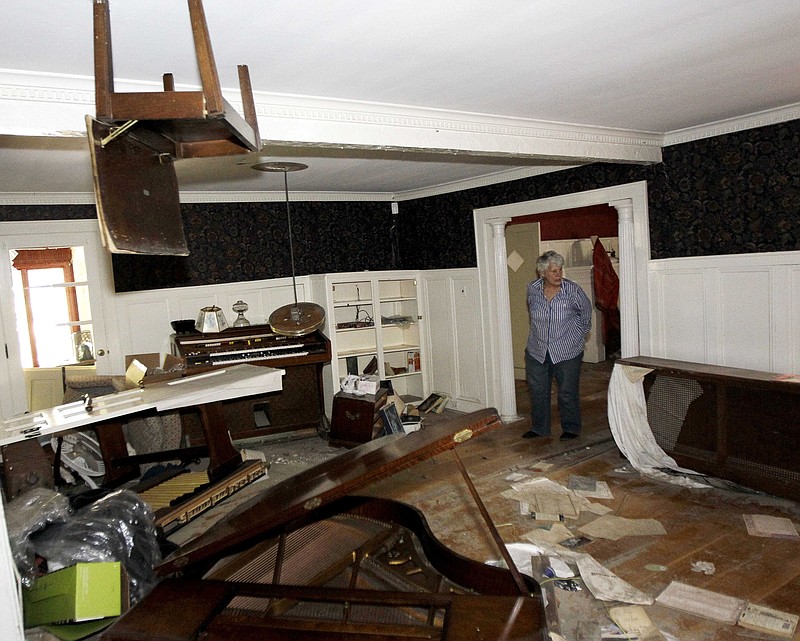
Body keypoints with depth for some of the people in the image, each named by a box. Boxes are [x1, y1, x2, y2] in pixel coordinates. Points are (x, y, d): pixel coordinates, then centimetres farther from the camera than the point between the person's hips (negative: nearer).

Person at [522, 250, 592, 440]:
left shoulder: (572, 290, -13)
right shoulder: (533, 289, -5)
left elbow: (586, 311, 6)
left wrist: (581, 334, 10)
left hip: (567, 351, -3)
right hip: (537, 351, 3)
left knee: (567, 392, 5)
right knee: (537, 391, 10)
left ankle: (571, 428, 23)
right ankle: (539, 428, 26)